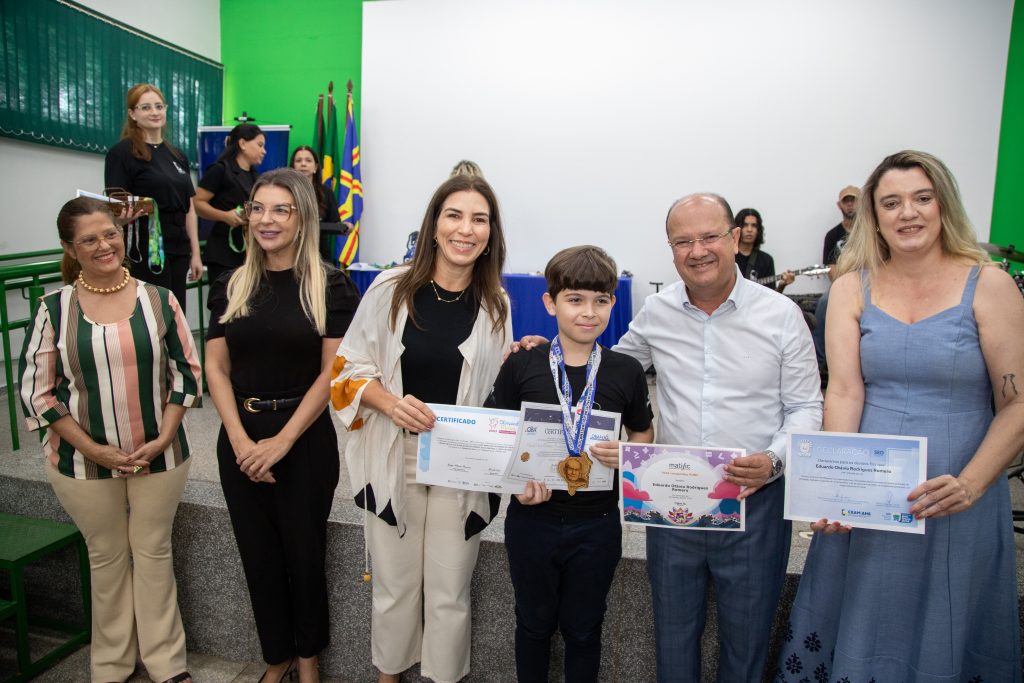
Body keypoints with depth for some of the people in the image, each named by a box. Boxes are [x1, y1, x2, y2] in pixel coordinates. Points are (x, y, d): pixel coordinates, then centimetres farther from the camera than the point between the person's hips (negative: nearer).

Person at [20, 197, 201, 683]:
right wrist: (92, 449, -11)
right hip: (84, 461, 0)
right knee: (106, 557, 15)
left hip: (159, 455, 0)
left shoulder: (159, 300, -4)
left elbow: (186, 370, 0)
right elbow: (36, 390, -4)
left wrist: (165, 437, -9)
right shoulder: (54, 309, -5)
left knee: (154, 551, 13)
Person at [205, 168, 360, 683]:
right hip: (240, 440, 4)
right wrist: (240, 440, -10)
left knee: (304, 550, 9)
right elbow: (216, 369, 2)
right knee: (258, 553, 13)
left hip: (305, 439, -3)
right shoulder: (230, 287, 6)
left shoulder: (330, 287, -6)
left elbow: (332, 371, -9)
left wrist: (282, 440, -14)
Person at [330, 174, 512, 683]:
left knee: (449, 594, 13)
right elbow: (350, 369, 0)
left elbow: (500, 393, 7)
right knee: (394, 587, 18)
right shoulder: (391, 289, -6)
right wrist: (390, 402, -17)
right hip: (393, 460, 0)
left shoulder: (496, 305, -1)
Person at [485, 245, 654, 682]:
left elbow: (643, 436, 6)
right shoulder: (521, 367, -8)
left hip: (597, 523, 0)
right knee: (534, 623, 21)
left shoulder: (626, 372, -6)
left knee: (583, 630, 19)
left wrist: (625, 455, -15)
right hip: (532, 519, 0)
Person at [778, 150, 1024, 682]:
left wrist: (969, 485, -18)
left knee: (944, 638, 15)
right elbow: (844, 391, -8)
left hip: (958, 500, -1)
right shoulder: (852, 288, 1)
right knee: (860, 626, 14)